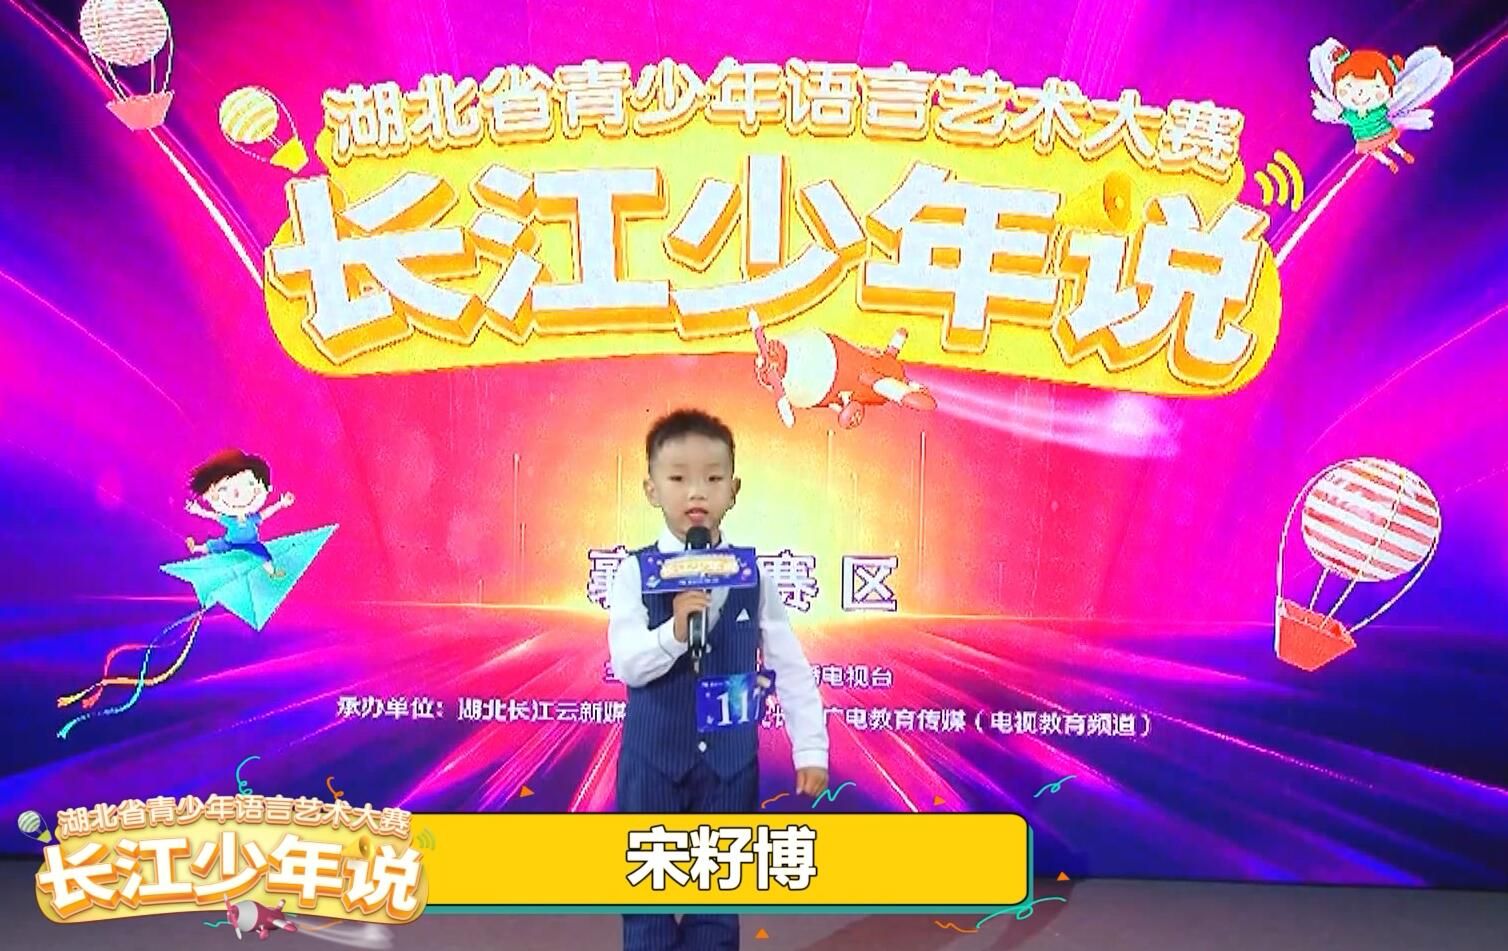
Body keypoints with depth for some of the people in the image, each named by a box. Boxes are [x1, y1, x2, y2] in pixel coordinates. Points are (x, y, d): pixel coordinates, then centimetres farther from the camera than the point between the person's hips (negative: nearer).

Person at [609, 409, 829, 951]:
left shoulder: (753, 577, -5)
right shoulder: (636, 573, -10)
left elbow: (790, 668, 0)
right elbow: (626, 664, -17)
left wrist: (810, 750, -1)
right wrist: (674, 631, -34)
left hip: (731, 759, 1)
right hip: (653, 757, -1)